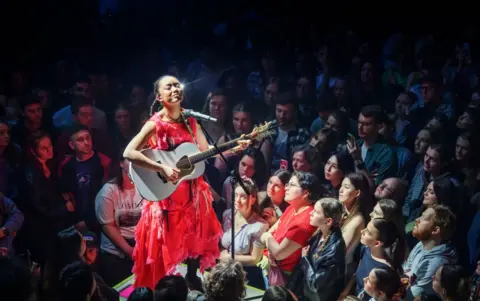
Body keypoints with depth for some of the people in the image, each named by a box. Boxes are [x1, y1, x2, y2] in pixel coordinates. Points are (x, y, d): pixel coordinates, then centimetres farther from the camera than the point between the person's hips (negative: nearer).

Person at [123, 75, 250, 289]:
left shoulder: (190, 121, 3)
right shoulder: (155, 125, -14)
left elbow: (206, 151, 11)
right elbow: (128, 153, -23)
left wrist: (235, 147, -1)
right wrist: (162, 168, -28)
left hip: (193, 191, 6)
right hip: (167, 194, -6)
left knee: (196, 240, 15)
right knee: (168, 245, 1)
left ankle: (192, 279, 35)